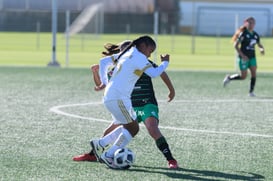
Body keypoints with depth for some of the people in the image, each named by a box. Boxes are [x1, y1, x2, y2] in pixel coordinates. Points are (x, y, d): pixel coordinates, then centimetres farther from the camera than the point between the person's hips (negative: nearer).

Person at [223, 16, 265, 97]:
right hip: (244, 57, -6)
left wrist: (262, 49, -6)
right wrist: (242, 55, -19)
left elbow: (259, 45, 19)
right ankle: (229, 78, 23)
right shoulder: (243, 34, -12)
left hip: (252, 57, 6)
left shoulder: (255, 35, 6)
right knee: (243, 76, -2)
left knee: (254, 73, -8)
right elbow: (235, 45, -11)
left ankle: (251, 91, -1)